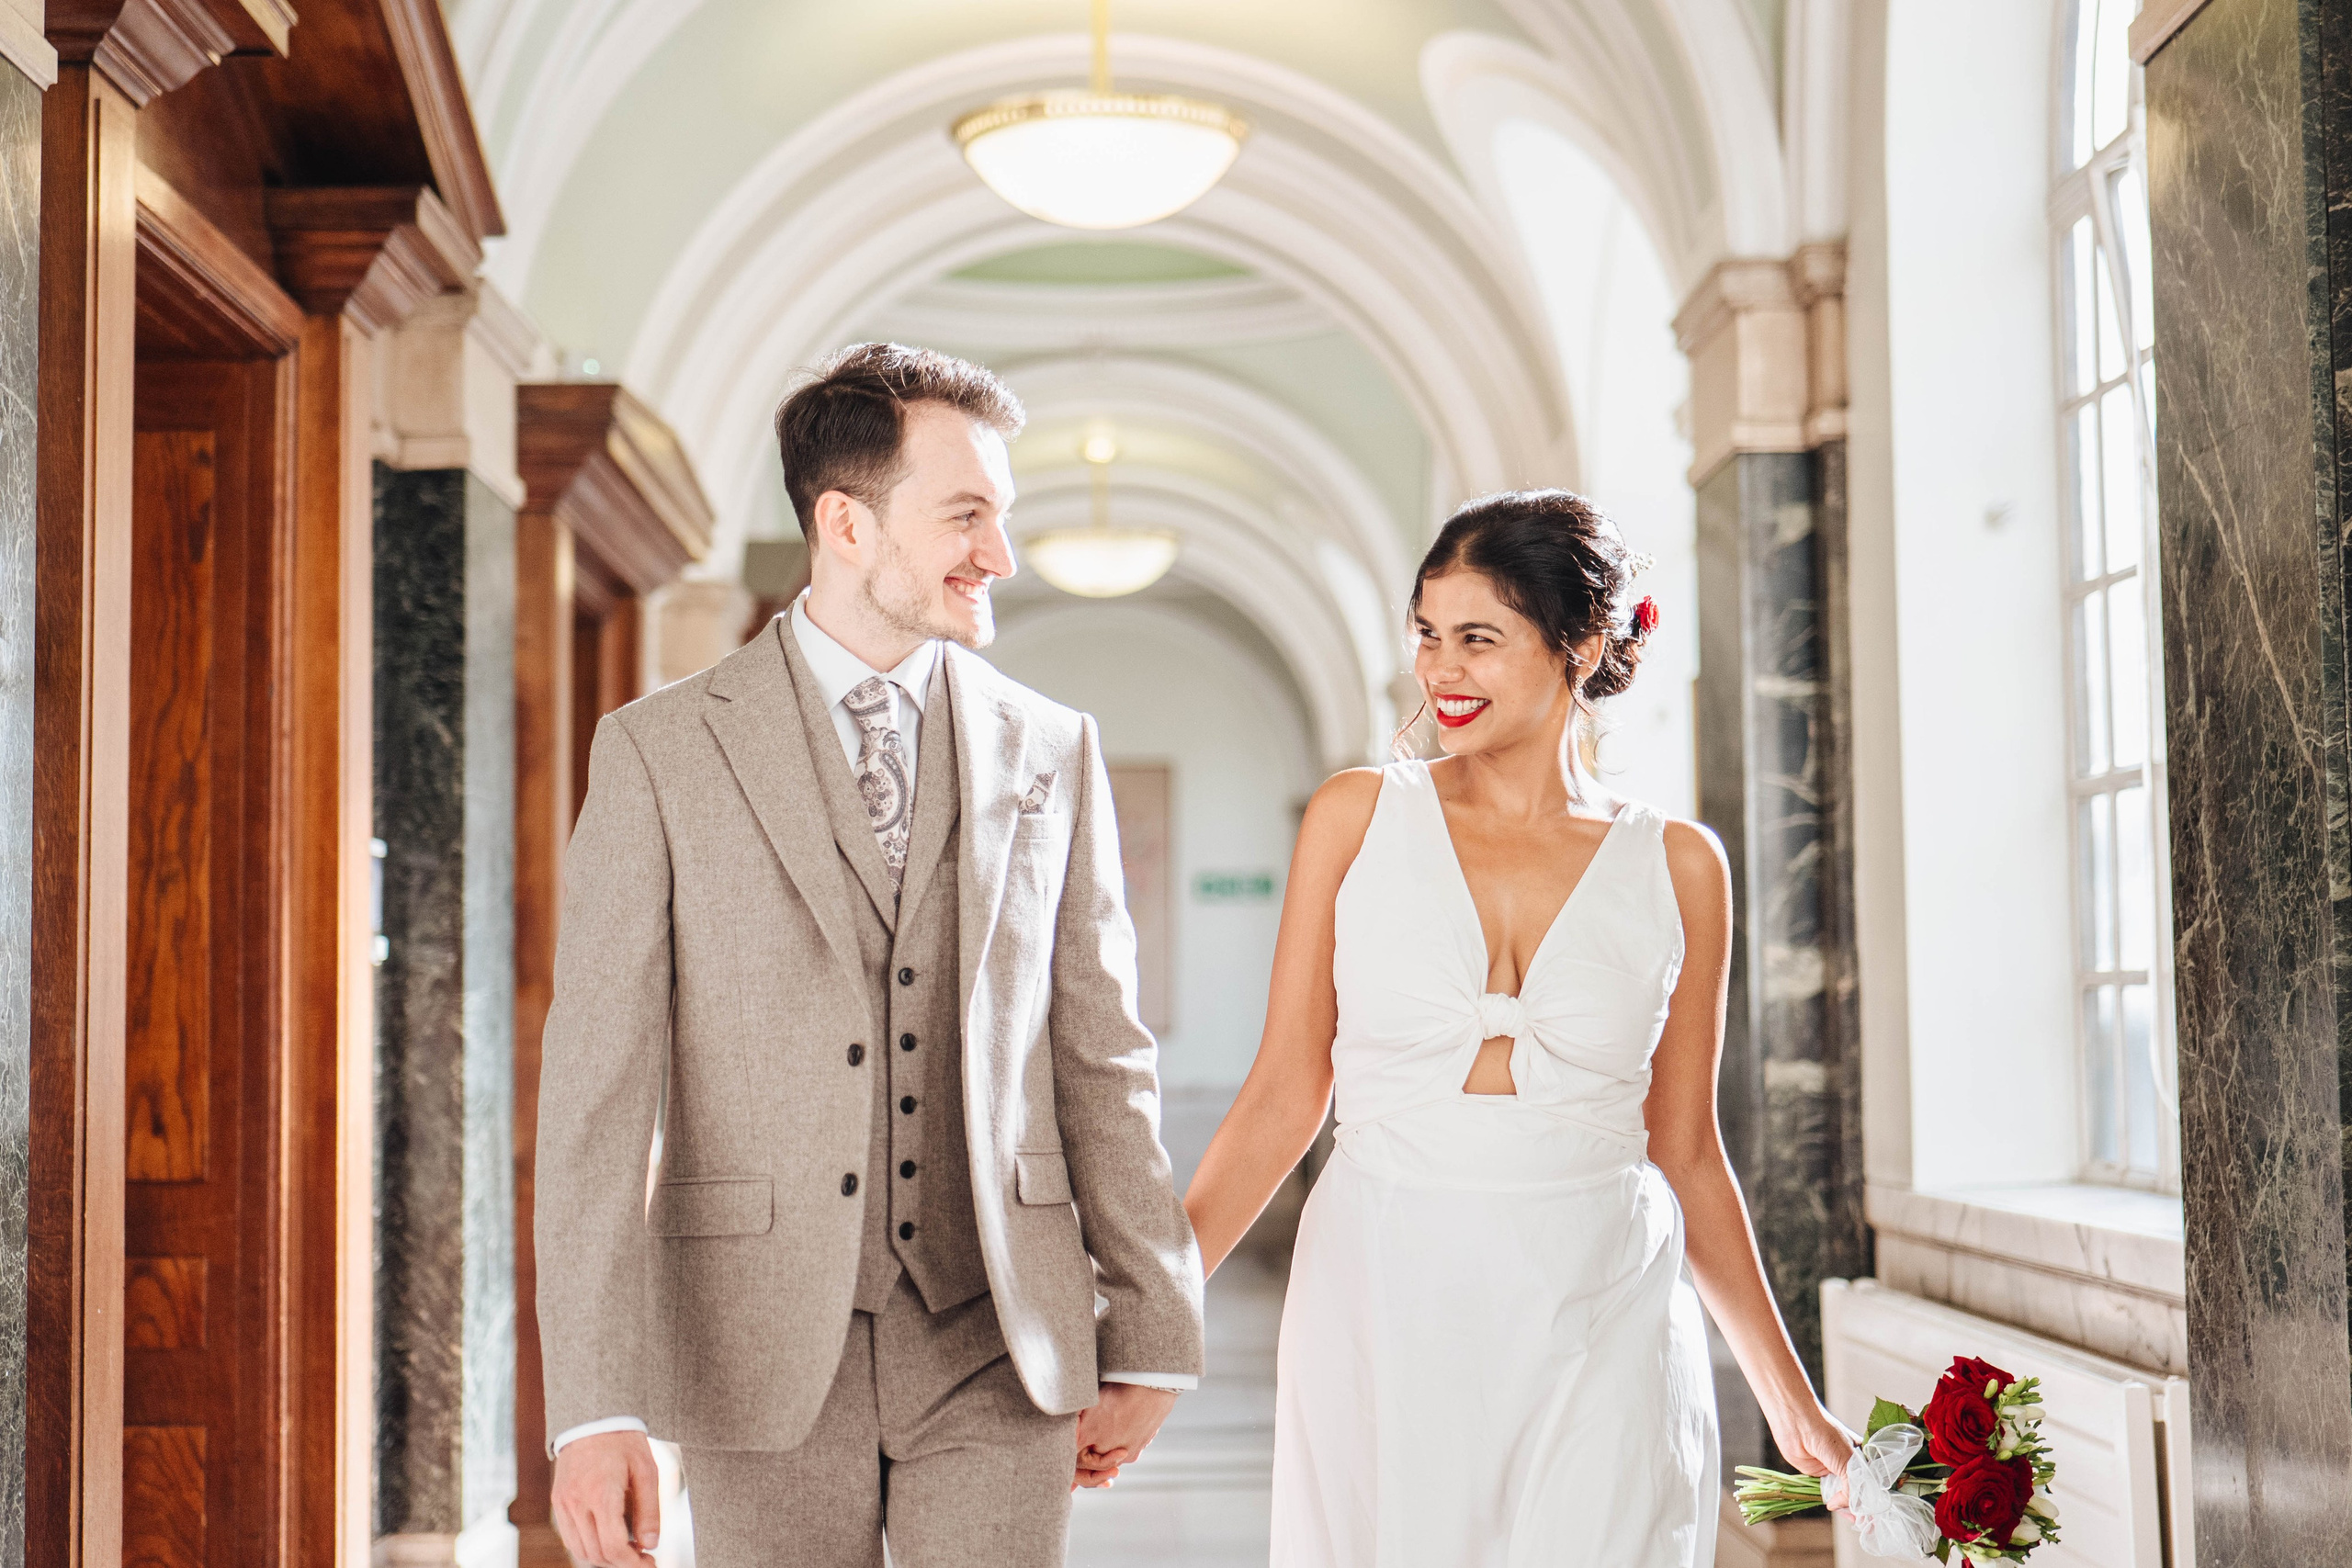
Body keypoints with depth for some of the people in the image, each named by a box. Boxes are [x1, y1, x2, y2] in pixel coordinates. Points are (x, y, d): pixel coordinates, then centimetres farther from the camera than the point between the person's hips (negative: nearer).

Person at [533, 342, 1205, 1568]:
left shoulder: (1051, 753, 6)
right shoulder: (657, 753, -2)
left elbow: (1102, 1061, 9)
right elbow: (600, 1084, -6)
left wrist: (1149, 1341, 9)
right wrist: (594, 1408, -13)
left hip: (995, 1345, 2)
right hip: (762, 1356, -2)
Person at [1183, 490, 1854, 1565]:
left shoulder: (1677, 868, 4)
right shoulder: (1357, 818, 3)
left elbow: (1685, 1154, 9)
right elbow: (1285, 1094, 2)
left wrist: (1792, 1402, 10)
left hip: (1597, 1334, 0)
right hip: (1383, 1325, 0)